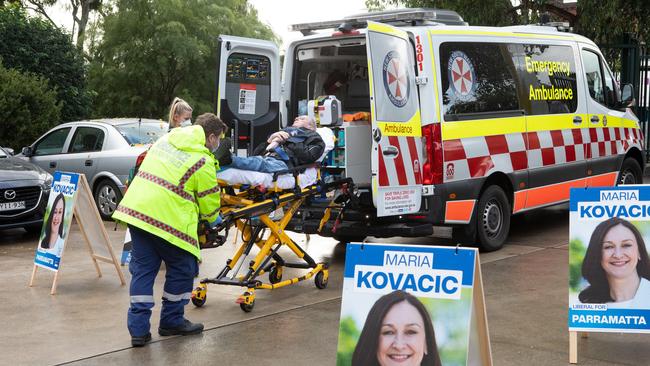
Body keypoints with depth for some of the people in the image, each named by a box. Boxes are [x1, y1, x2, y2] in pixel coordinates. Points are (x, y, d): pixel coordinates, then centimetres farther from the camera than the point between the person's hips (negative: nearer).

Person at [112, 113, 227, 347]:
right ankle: (171, 321, 24)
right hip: (166, 219, -7)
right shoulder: (203, 162, -6)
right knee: (182, 269, 12)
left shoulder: (167, 139, 15)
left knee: (142, 268, 12)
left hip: (134, 209, 7)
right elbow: (209, 200, 2)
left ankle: (138, 329, 11)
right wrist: (213, 219, 24)